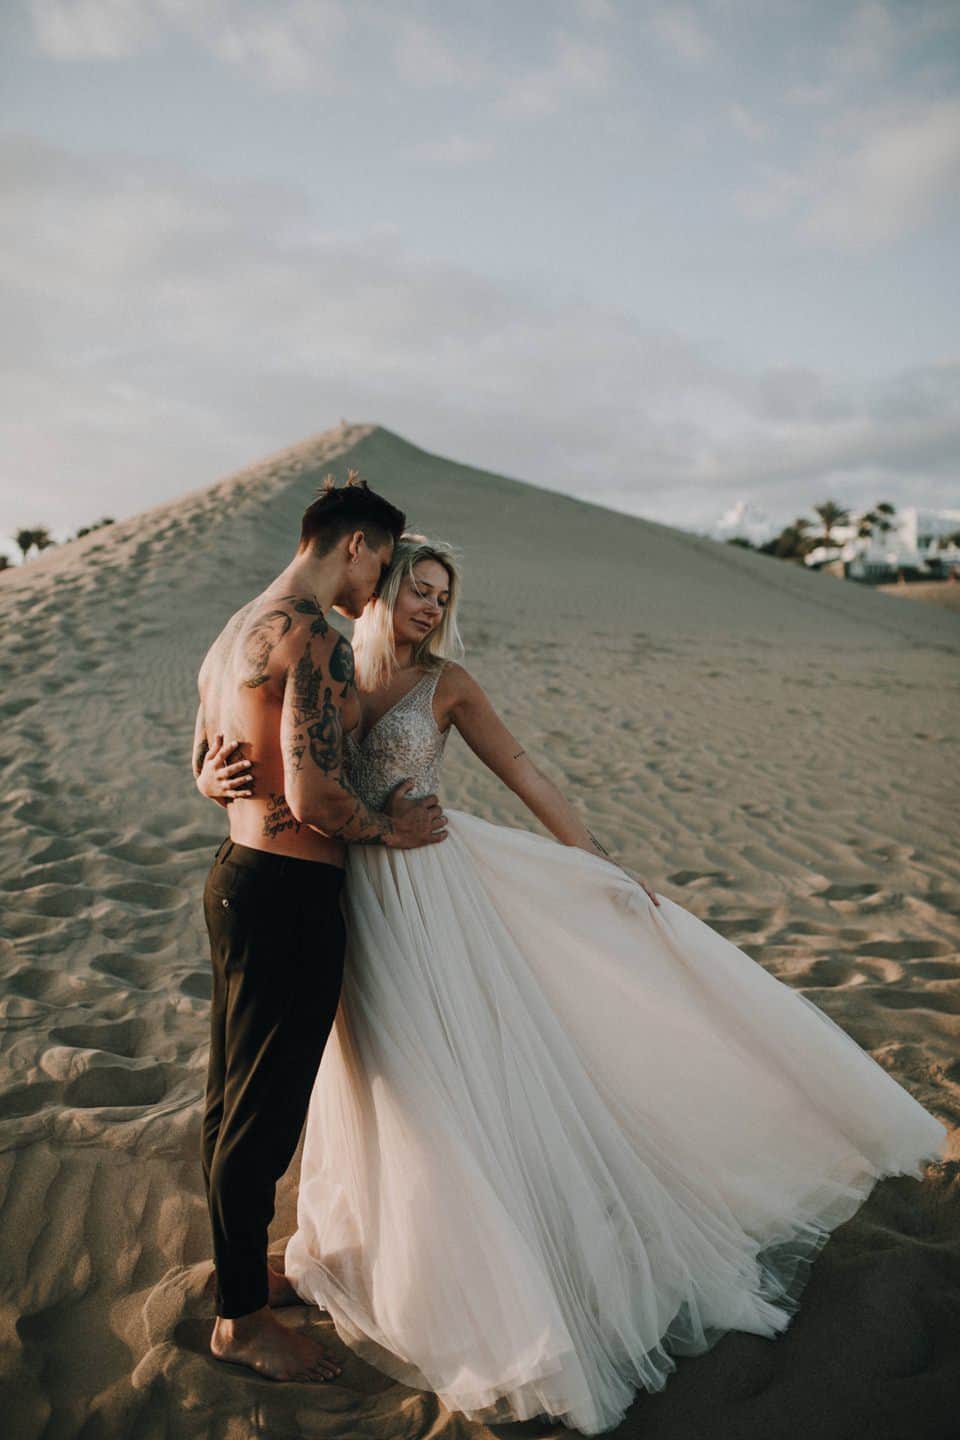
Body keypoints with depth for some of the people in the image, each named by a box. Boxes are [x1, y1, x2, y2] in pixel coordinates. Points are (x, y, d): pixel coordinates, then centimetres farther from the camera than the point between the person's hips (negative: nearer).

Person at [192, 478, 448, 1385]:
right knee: (262, 1114, 5)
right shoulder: (316, 639, -19)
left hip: (235, 873, 10)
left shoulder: (236, 631, 12)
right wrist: (394, 828, -10)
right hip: (287, 896, -10)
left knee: (231, 1099, 22)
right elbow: (314, 797, -26)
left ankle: (239, 1269, 42)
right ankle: (242, 1320, 24)